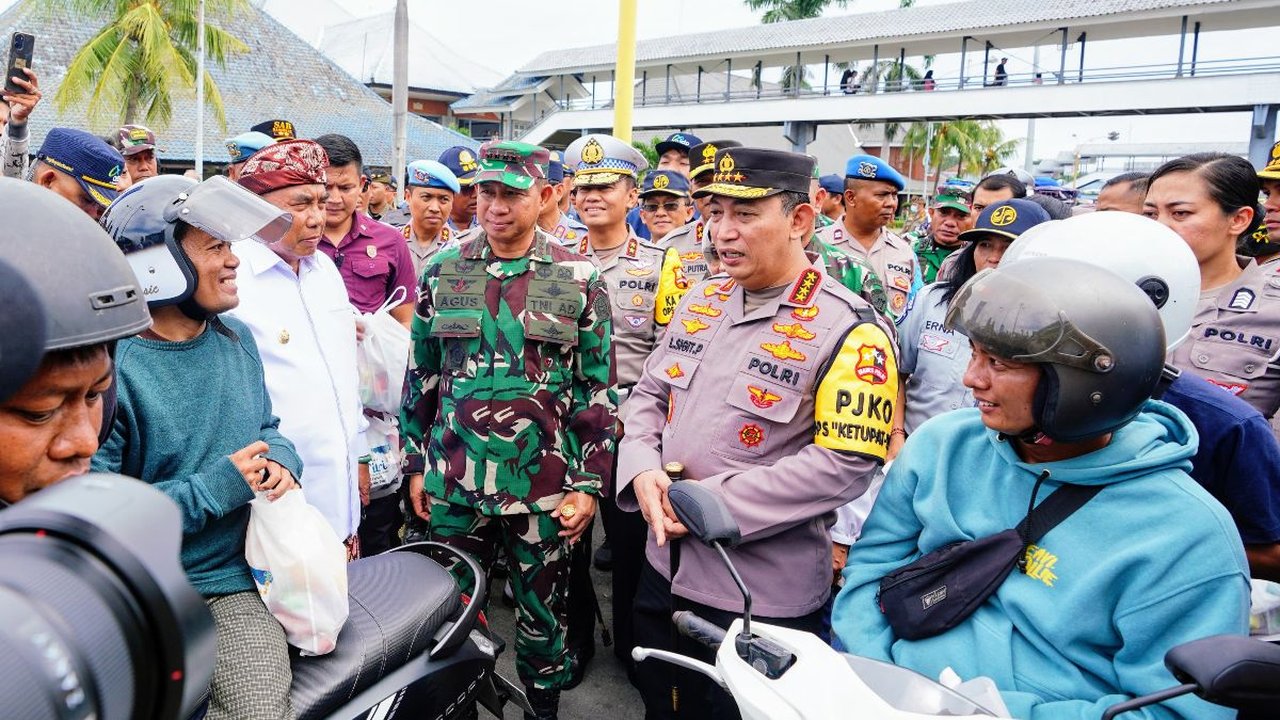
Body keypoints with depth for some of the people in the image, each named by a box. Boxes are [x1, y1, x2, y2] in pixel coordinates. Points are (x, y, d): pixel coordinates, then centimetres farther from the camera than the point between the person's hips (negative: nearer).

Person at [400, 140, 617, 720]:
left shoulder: (579, 279, -4)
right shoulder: (442, 271, 3)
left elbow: (597, 389, -2)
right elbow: (421, 377, 10)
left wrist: (589, 484, -5)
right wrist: (416, 465, 9)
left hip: (542, 487, -2)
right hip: (453, 481, 2)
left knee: (542, 614, 14)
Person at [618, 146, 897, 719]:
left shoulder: (847, 329, -17)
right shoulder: (701, 301, 5)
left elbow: (844, 464, -23)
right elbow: (648, 395, 10)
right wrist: (643, 472, -10)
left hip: (764, 597, -6)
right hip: (665, 568, 7)